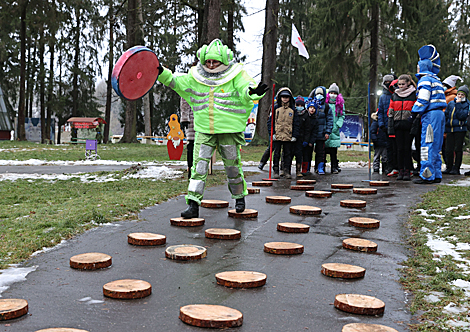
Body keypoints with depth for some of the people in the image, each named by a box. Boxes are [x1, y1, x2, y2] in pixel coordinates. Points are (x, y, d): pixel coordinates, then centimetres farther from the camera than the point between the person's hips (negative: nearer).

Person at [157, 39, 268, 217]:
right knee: (199, 165, -6)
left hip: (229, 130, -2)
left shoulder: (236, 75, -4)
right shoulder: (195, 76, 6)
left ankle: (239, 197, 33)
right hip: (204, 130, 2)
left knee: (232, 165, 10)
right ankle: (193, 204, -4)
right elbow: (176, 82, 14)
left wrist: (253, 92, -38)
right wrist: (162, 73, 1)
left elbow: (245, 89, -15)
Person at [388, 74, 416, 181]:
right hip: (398, 125, 3)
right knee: (400, 148, 4)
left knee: (407, 148, -2)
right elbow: (390, 111, 14)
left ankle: (407, 171, 3)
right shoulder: (394, 95, 13)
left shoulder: (414, 95, 2)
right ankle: (400, 171, 8)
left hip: (409, 125, -3)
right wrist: (390, 127, 6)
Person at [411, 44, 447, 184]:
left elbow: (422, 100, -15)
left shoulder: (425, 80, -9)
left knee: (428, 145, -8)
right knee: (435, 146, 12)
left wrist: (414, 112, -5)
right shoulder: (436, 79, 20)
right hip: (439, 114, 10)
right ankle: (436, 175, 16)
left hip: (430, 115, -10)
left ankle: (427, 175, -7)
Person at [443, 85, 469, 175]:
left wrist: (458, 104, -12)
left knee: (458, 150, -1)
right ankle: (449, 168, 9)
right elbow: (446, 115, 18)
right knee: (449, 150, 1)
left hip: (460, 130, -3)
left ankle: (456, 168, 4)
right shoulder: (451, 103, 13)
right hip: (450, 129, 3)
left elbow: (461, 116, -14)